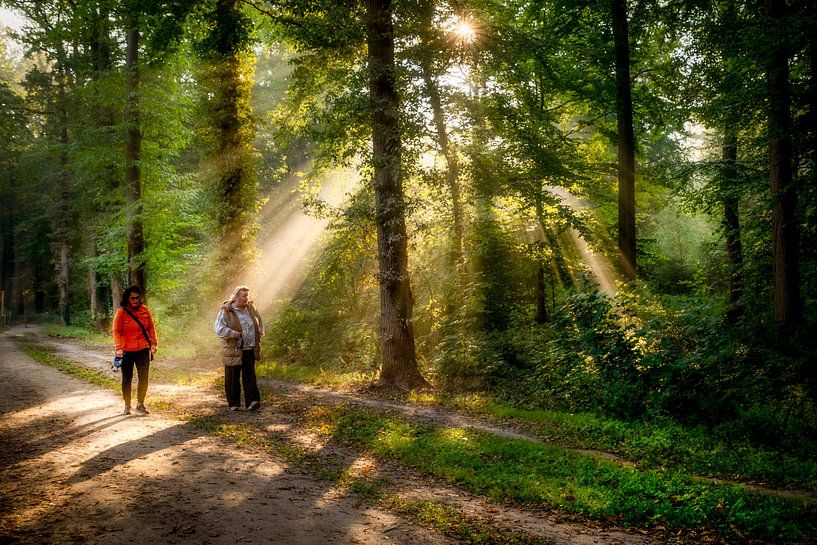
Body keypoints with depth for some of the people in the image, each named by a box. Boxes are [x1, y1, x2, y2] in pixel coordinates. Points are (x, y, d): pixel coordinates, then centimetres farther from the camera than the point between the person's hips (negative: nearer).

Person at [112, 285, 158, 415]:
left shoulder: (144, 310, 2)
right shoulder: (121, 312, -6)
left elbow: (151, 327, 9)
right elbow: (116, 331, -6)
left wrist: (154, 343, 3)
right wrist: (119, 348, -15)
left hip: (143, 350, 2)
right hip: (127, 351, -2)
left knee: (144, 378, 2)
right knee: (127, 379, 9)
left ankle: (140, 405, 14)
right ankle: (127, 406, 22)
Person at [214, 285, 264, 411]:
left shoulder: (251, 308, 9)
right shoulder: (225, 311, -8)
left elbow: (259, 321, 25)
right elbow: (219, 329, -17)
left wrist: (260, 332, 11)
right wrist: (234, 334, -23)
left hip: (250, 350, 4)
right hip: (233, 350, -4)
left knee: (250, 377, 0)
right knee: (232, 378, 6)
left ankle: (252, 402, -1)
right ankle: (234, 403, 17)